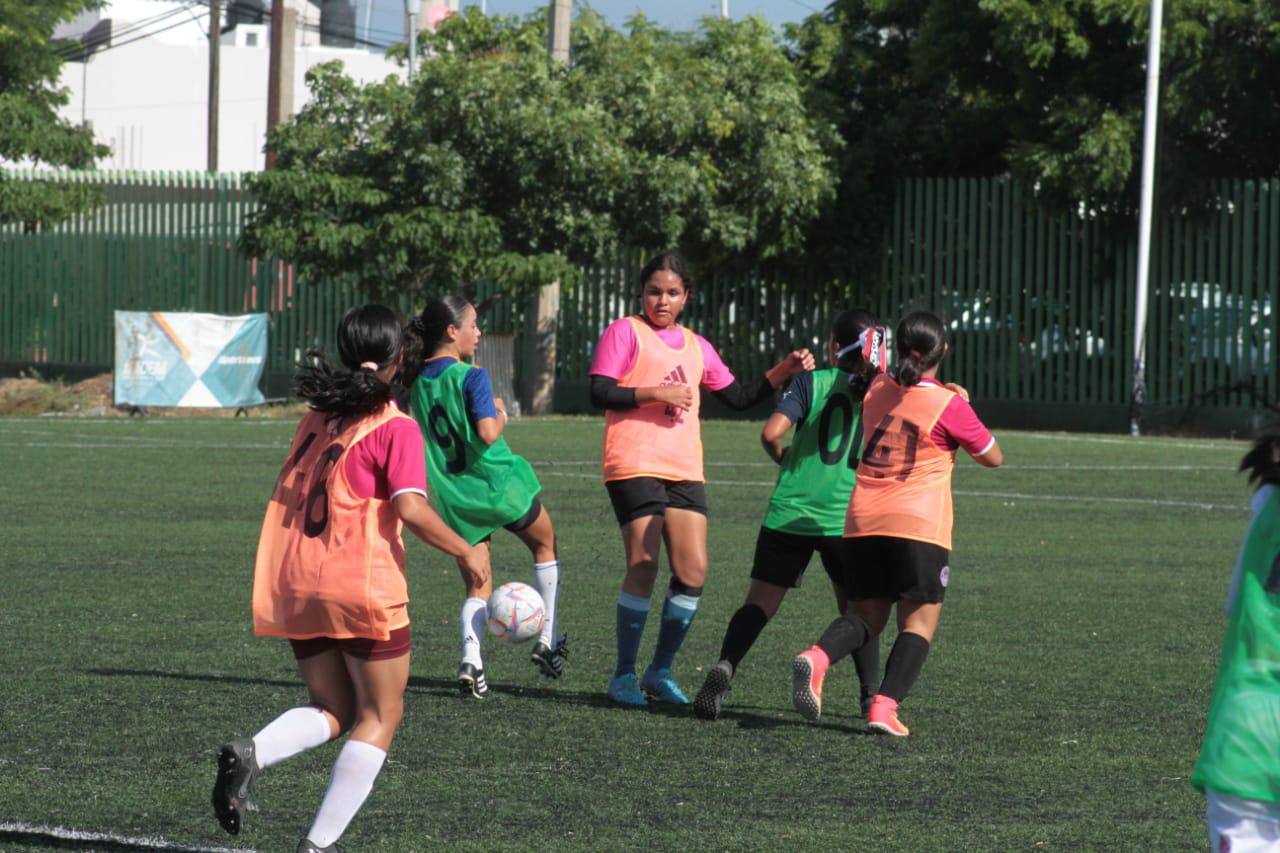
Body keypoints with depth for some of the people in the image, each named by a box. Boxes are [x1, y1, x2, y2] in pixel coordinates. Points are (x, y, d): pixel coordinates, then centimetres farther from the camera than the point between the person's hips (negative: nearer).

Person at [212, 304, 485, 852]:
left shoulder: (316, 418, 11)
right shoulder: (394, 426, -8)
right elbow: (410, 508, -17)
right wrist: (464, 551, -5)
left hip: (295, 590, 6)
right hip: (364, 589, -6)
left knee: (332, 711, 16)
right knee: (379, 716, 7)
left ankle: (251, 754, -13)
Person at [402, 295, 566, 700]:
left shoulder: (418, 384, 6)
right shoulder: (471, 376, -14)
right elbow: (487, 434, -23)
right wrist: (501, 415, -3)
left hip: (454, 496, 5)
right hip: (498, 484, -5)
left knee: (477, 586, 9)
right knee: (544, 545, 23)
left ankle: (470, 659, -16)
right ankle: (547, 642, 24)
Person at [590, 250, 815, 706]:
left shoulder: (696, 346, 20)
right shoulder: (625, 332, 3)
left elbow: (738, 397, 25)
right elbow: (599, 393, -6)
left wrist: (783, 371, 15)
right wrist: (655, 393, -15)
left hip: (685, 471, 6)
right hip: (635, 466, -6)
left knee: (692, 572, -3)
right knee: (643, 567, -10)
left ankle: (661, 672, 9)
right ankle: (624, 675, 0)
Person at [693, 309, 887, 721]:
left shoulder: (812, 382, -1)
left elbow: (771, 433, -12)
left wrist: (783, 458, 8)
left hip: (790, 514, -1)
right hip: (847, 519, 1)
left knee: (761, 602, 1)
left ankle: (726, 665, -21)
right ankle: (872, 694, 11)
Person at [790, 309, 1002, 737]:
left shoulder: (878, 390, 8)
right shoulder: (948, 406, -7)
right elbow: (993, 457, 6)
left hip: (862, 524, 5)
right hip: (918, 526, -5)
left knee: (867, 616, 13)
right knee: (919, 622, 3)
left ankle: (817, 657, -16)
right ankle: (885, 705, -13)